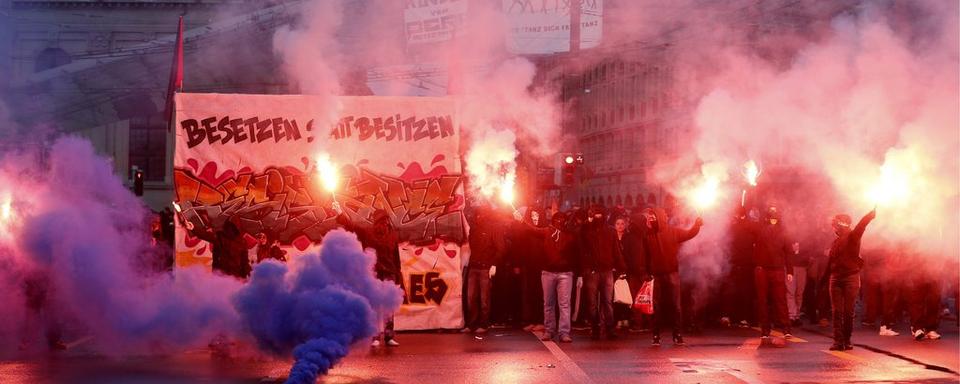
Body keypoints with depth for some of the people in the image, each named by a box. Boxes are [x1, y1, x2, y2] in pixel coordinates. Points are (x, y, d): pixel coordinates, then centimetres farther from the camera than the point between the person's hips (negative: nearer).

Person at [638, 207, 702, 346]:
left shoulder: (673, 231, 1)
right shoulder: (647, 234, 3)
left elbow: (689, 234, -4)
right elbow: (646, 255, 3)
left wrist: (697, 225, -22)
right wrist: (647, 272, -2)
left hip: (672, 273, -1)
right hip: (656, 275, 1)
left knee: (675, 304, 1)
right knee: (657, 306, 5)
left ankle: (677, 334, 7)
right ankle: (656, 335, 11)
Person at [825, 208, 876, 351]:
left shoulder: (853, 236, -1)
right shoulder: (835, 241, 17)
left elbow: (862, 224, -20)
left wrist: (872, 214, -37)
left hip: (851, 277, -5)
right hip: (835, 277, 5)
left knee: (848, 311, 0)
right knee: (837, 311, -1)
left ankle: (846, 341, 9)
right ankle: (838, 341, -2)